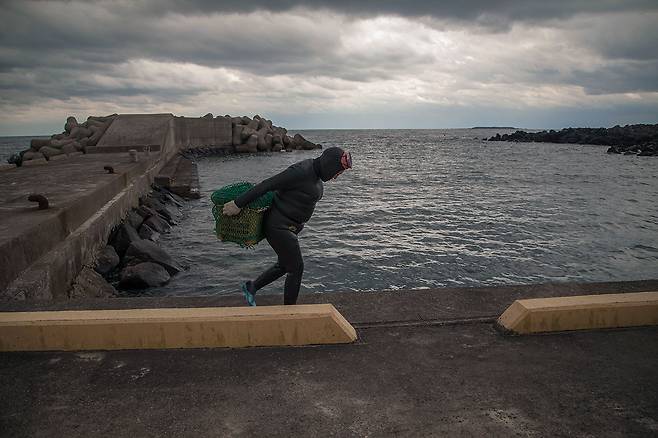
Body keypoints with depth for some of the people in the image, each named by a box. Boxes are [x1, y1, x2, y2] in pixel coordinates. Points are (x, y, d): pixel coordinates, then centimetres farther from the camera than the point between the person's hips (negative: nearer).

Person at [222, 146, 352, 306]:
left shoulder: (315, 172, 4)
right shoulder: (301, 172, -25)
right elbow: (267, 185, -24)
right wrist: (238, 204, -22)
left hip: (290, 225, 10)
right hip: (279, 226, -10)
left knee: (284, 265, 22)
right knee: (297, 269, 0)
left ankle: (251, 287, 38)